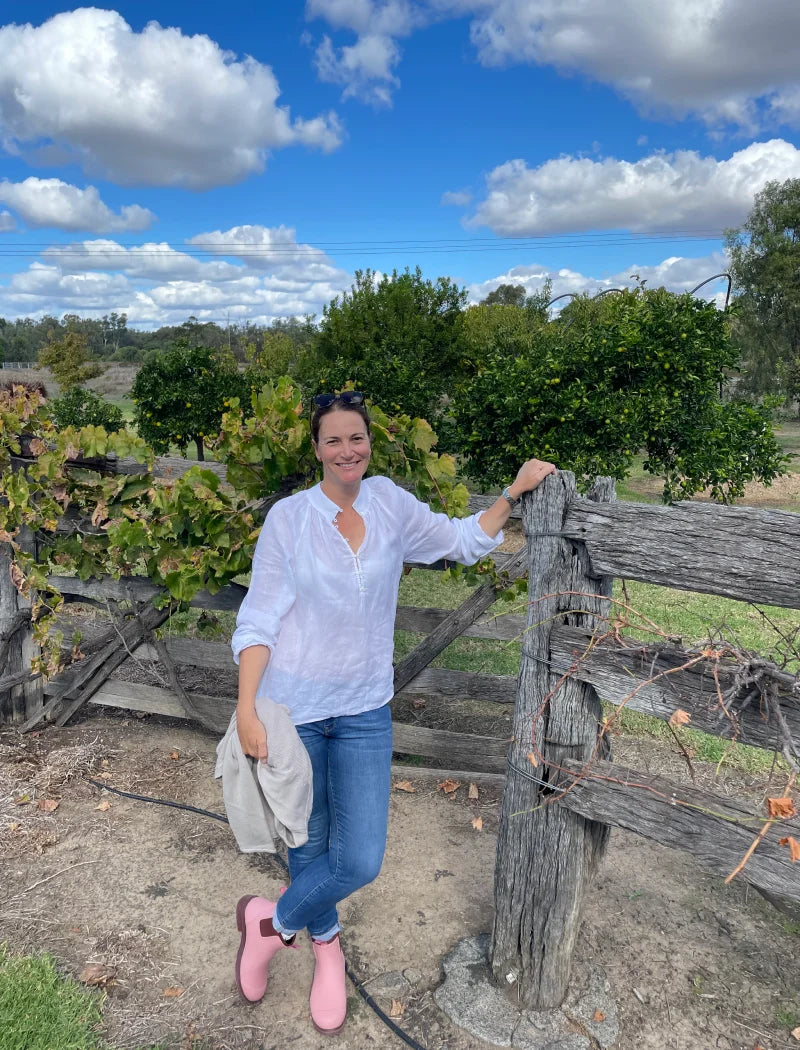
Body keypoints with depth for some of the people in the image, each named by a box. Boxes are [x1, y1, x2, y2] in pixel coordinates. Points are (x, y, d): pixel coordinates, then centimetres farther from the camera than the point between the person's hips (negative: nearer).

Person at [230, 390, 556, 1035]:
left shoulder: (391, 504, 1)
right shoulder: (288, 517, -7)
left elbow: (464, 542, 14)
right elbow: (259, 619, -7)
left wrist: (515, 493, 3)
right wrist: (246, 708, -16)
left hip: (364, 711, 3)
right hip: (293, 706, -2)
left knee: (361, 862, 0)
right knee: (310, 844, 13)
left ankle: (271, 923, 29)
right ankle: (326, 946, 43)